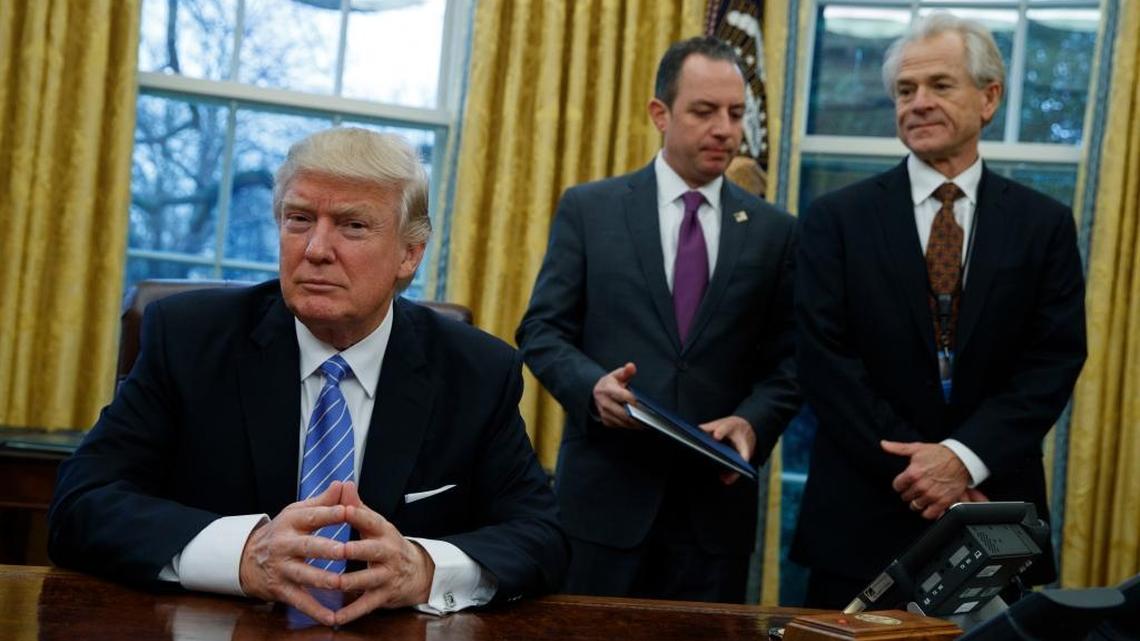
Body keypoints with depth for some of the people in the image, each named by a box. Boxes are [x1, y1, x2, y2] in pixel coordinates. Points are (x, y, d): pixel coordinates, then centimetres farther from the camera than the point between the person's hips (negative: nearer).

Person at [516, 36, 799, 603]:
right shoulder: (588, 209, 4)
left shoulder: (773, 231, 7)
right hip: (606, 492, -1)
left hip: (717, 499, 2)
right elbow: (542, 330, 2)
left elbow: (787, 362, 7)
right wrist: (593, 385, -17)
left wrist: (754, 421, -13)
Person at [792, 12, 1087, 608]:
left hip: (995, 516, 1)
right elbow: (824, 358, -6)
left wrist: (965, 457, -15)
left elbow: (1054, 361, -2)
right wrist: (912, 466, -13)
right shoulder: (837, 219, 1)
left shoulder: (1044, 224, 5)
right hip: (863, 518, -1)